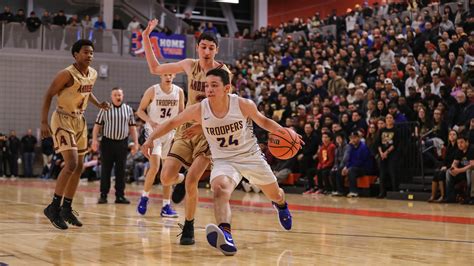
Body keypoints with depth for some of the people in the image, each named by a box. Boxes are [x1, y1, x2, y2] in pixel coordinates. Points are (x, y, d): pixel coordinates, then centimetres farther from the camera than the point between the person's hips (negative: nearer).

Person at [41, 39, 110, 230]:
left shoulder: (93, 74, 3)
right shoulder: (67, 74, -20)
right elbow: (49, 95, -16)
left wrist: (98, 104, 4)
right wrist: (43, 122, -22)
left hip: (79, 121, 8)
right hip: (63, 119, -8)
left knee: (79, 167, 9)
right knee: (71, 163, -19)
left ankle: (67, 209, 18)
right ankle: (54, 207, -10)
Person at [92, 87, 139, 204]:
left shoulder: (128, 109, 8)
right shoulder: (105, 109, 3)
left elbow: (132, 127, 10)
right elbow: (97, 125, 3)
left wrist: (136, 143, 3)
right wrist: (94, 140, -8)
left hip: (122, 143, 2)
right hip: (107, 142, -2)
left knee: (121, 170, 3)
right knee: (106, 170, 1)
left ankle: (120, 195, 9)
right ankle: (103, 195, 7)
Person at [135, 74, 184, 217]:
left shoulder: (179, 92, 0)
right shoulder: (152, 91, -9)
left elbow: (181, 113, 11)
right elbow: (140, 110, -4)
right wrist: (150, 121, -21)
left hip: (170, 133, 4)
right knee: (155, 167, -16)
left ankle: (166, 206, 9)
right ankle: (144, 197, 5)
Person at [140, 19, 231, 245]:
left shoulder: (222, 71, -9)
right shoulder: (189, 65, 3)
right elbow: (155, 68, 14)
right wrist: (146, 37, 7)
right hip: (186, 128, 4)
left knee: (191, 181, -16)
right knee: (166, 178, -5)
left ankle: (189, 228, 4)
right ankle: (181, 183, 33)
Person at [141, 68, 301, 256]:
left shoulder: (243, 105, -19)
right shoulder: (199, 110, -18)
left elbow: (263, 121, 0)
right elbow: (172, 123, -5)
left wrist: (284, 132, -14)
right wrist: (151, 139, -17)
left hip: (251, 156, 1)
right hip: (224, 160, -1)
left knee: (275, 194, 18)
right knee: (219, 188, -34)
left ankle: (281, 205, 58)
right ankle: (226, 236, -50)